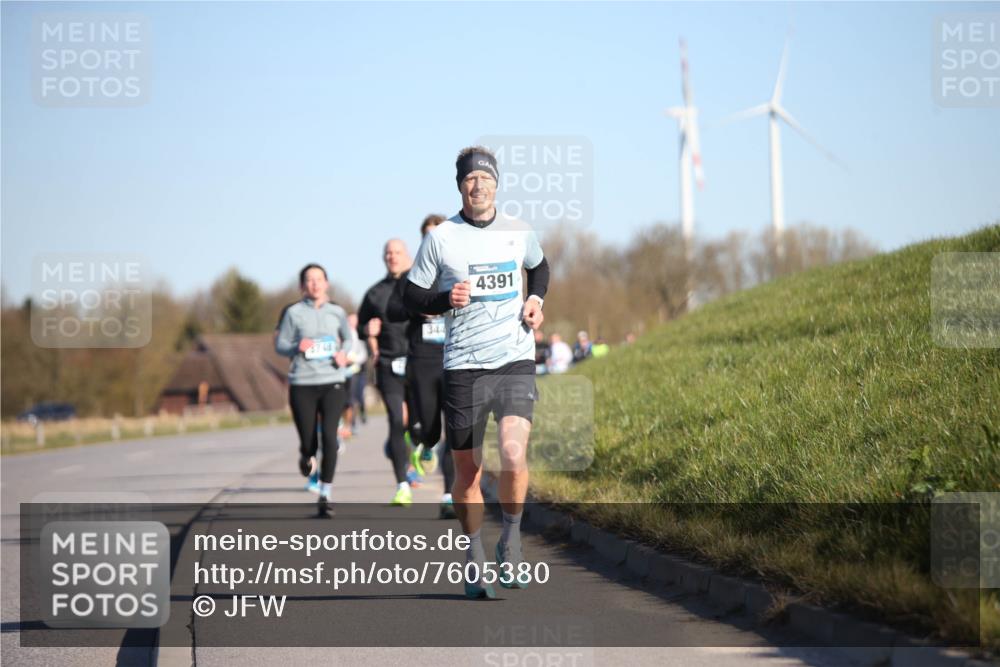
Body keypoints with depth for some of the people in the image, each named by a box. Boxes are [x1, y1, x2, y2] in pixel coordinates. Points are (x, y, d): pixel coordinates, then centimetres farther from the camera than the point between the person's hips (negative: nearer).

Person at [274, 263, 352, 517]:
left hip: (332, 382, 1)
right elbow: (280, 345, 4)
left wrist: (344, 353, 1)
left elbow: (348, 337, 22)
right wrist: (297, 347, -16)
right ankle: (306, 456, 41)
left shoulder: (337, 312, 7)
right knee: (308, 441, 1)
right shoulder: (293, 313, 0)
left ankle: (326, 493, -5)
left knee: (329, 435, -15)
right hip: (302, 384, -1)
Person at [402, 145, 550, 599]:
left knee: (513, 454, -19)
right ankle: (475, 558, 24)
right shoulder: (441, 238, 0)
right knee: (467, 470, 5)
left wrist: (535, 299, 9)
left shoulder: (519, 233, 7)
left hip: (516, 361, 1)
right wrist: (445, 299, -15)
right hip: (463, 366, 0)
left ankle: (511, 540, 5)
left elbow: (538, 267, 29)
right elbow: (410, 296, 4)